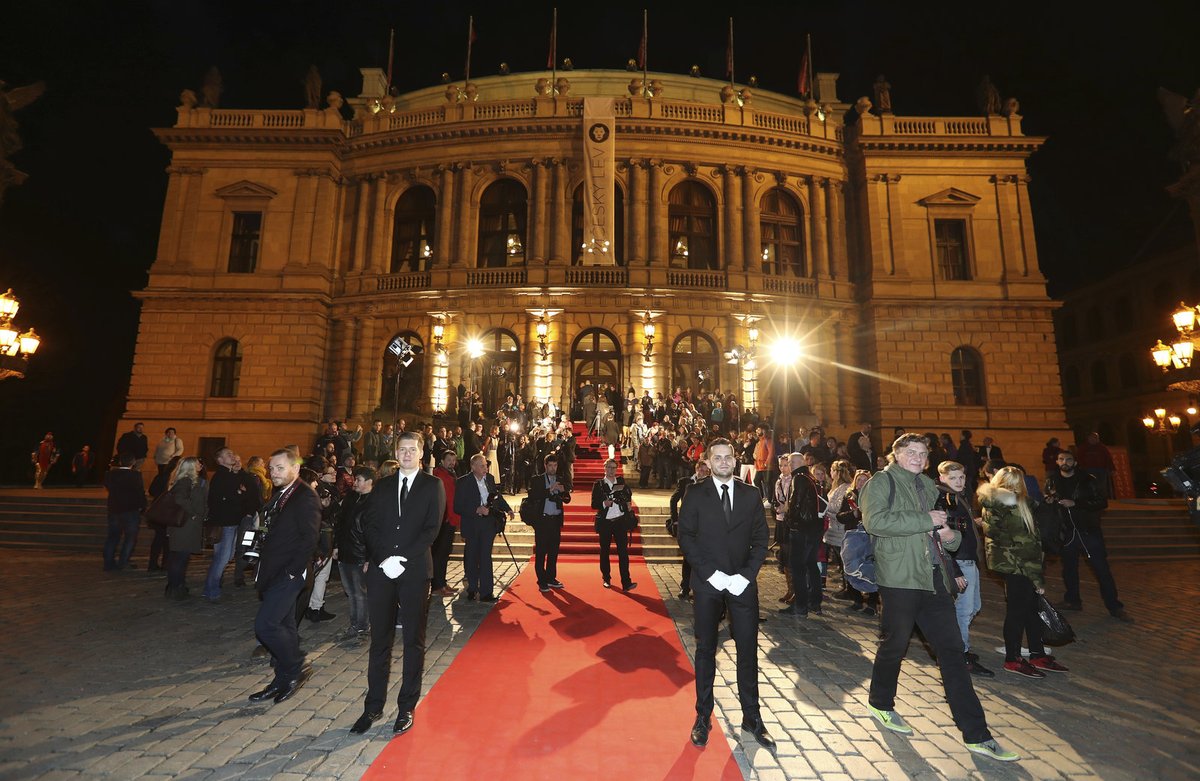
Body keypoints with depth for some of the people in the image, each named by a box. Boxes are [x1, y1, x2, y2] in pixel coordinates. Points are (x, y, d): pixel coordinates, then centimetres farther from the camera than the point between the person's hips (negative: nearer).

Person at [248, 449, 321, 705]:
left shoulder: (305, 496, -16)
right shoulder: (278, 495, 12)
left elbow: (309, 539, -19)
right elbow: (273, 534, 16)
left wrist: (293, 571, -19)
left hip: (289, 574, -8)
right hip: (273, 573, 9)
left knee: (265, 624, -12)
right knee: (283, 626, 16)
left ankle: (297, 667, 8)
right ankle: (284, 680, 28)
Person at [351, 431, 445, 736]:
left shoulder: (432, 485, 0)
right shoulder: (383, 486, 11)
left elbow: (431, 528, -8)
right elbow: (370, 525, 5)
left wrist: (402, 559, -15)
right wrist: (385, 558, -10)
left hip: (415, 571, -3)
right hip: (381, 570, 3)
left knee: (414, 640, 8)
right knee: (380, 640, 11)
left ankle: (407, 707, 22)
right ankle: (373, 705, 25)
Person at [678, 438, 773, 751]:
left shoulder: (751, 494, 4)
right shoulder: (695, 494, -3)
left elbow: (761, 538, 4)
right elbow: (686, 536, -6)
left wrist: (747, 575, -7)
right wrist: (711, 573, -13)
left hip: (743, 583, 2)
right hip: (708, 584, -2)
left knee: (748, 650, 9)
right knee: (705, 650, 10)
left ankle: (751, 717, 27)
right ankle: (703, 717, 25)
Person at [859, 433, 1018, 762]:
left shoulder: (928, 486, 17)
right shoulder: (881, 482, -7)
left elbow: (943, 528, 27)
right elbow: (875, 521, -23)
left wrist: (951, 535, 3)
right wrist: (926, 520, -19)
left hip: (934, 579, 7)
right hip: (900, 578, -6)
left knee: (952, 651, 8)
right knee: (895, 644, 9)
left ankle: (976, 734, 17)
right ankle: (881, 703, 32)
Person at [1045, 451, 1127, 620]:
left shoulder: (1088, 480, -6)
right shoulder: (1051, 481, 4)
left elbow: (1102, 503, -11)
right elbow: (1046, 503, 15)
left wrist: (1075, 503, -20)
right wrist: (1049, 501, -7)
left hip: (1089, 530, -3)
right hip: (1067, 532, 3)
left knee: (1102, 569, -1)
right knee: (1069, 568, 14)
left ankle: (1114, 606, 12)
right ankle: (1072, 600, 29)